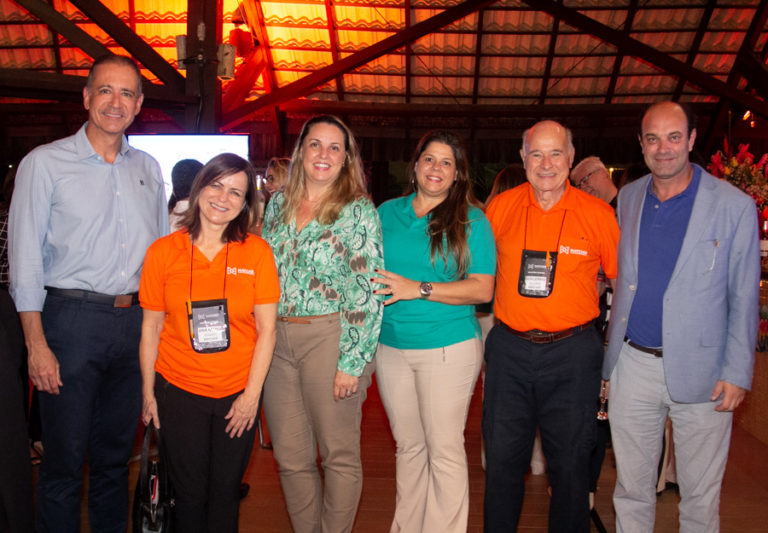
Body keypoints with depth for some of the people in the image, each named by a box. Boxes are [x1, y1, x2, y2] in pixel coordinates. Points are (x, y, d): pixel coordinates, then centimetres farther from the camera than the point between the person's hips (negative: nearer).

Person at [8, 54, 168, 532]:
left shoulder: (149, 169, 12)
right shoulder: (46, 162, -2)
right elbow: (25, 258, -5)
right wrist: (37, 345, -11)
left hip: (136, 323, 4)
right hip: (73, 319, -4)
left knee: (116, 452, 15)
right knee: (65, 456, 3)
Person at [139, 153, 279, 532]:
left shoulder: (256, 252, -5)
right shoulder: (162, 252, -3)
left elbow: (266, 330, -4)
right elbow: (150, 329, 2)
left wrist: (252, 394, -6)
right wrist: (148, 393, 2)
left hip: (238, 394, 0)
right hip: (179, 390, 0)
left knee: (226, 494, 12)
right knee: (189, 494, 11)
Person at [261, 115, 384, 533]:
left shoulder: (358, 211, -5)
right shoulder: (278, 204, 10)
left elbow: (368, 293, -9)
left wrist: (352, 361, -14)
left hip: (330, 338, -5)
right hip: (275, 339, 5)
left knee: (339, 456, 7)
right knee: (290, 456, 13)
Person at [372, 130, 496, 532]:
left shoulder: (471, 220, -3)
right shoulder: (387, 212, 9)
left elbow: (482, 289, -10)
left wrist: (419, 289, -18)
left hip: (448, 348, -4)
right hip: (390, 347, 4)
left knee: (444, 450, 3)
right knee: (408, 446, 15)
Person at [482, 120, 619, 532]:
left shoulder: (598, 213, -3)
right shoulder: (500, 207, 1)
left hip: (573, 352, -1)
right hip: (508, 348, 2)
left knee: (570, 461, 11)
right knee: (502, 457, 12)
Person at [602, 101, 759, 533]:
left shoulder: (734, 206, -5)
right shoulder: (628, 198, 7)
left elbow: (744, 298, -3)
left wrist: (737, 374, -8)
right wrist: (612, 354, 7)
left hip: (700, 371, -3)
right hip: (633, 364, 3)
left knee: (701, 496, 11)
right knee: (631, 488, 14)